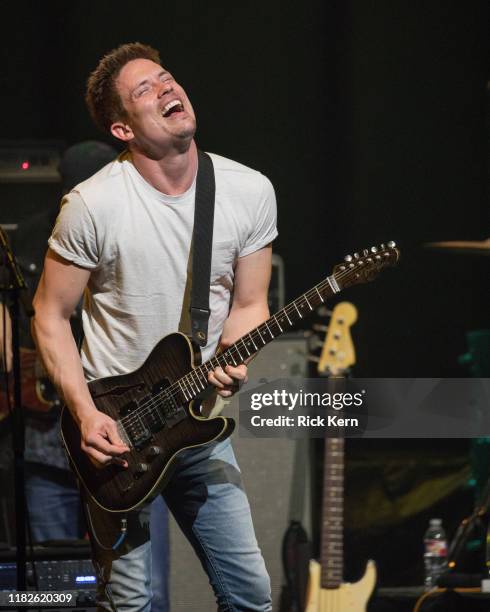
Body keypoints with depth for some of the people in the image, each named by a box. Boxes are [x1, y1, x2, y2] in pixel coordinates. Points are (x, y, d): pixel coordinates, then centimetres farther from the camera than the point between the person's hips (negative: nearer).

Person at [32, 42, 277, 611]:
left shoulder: (251, 192, -3)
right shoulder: (94, 205, -14)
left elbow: (248, 304, 6)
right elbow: (50, 315, -5)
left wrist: (230, 356, -15)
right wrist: (85, 413, -15)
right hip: (115, 424, -4)